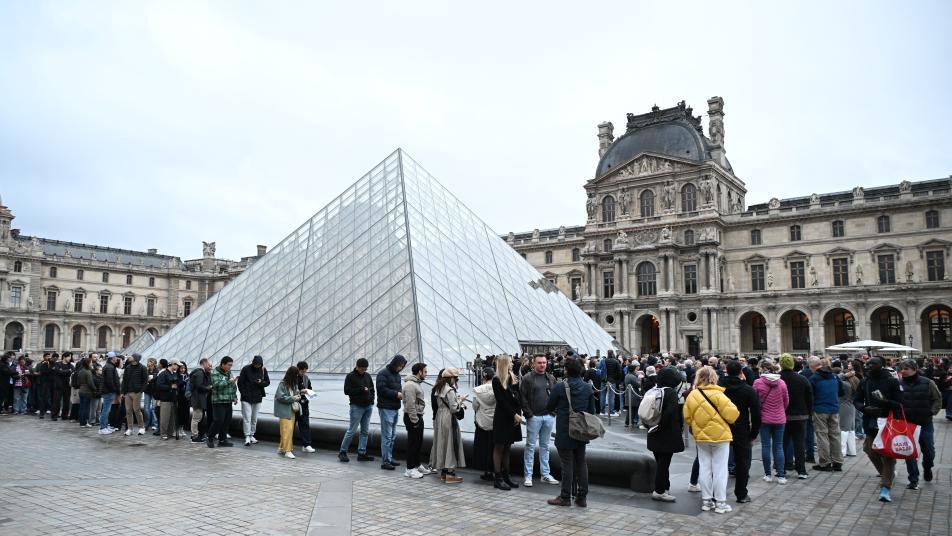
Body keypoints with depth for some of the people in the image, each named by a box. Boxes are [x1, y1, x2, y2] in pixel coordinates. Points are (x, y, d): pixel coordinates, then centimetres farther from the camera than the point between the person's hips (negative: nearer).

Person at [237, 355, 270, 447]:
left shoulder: (263, 370, 2)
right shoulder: (246, 369, -6)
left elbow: (268, 382, 7)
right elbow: (240, 382, -1)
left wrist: (261, 382, -14)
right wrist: (244, 393, -7)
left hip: (257, 398, 3)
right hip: (246, 398, -3)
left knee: (254, 418, 10)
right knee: (247, 418, -7)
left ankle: (252, 435, 20)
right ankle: (247, 437, -5)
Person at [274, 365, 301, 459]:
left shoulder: (294, 384, 9)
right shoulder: (282, 384, -12)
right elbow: (280, 397, -16)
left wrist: (297, 396, 0)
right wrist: (292, 398, -17)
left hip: (292, 410, 7)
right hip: (284, 410, -7)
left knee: (290, 430, 9)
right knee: (287, 429, -11)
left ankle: (281, 448, 22)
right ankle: (287, 450, -6)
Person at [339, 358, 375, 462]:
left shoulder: (367, 376, 12)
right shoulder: (350, 376, -5)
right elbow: (347, 391, -12)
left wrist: (371, 399, 5)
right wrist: (361, 389, -15)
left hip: (368, 407, 6)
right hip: (356, 407, -6)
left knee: (365, 431, 7)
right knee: (352, 430, -4)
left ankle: (361, 453, 13)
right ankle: (342, 452, 8)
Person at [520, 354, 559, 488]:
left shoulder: (551, 378, 11)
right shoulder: (527, 379, -5)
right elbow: (522, 397, -8)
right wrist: (528, 413, -12)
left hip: (549, 417, 5)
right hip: (534, 417, -5)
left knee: (545, 446, 13)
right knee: (530, 446, 1)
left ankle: (545, 474, 20)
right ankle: (528, 476, 6)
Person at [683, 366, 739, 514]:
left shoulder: (691, 396, -1)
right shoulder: (717, 394, -16)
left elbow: (687, 418, 2)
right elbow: (732, 413, -18)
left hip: (700, 436, 4)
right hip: (720, 435, -4)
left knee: (705, 468, 12)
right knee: (720, 469, 4)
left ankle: (706, 500, 17)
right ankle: (720, 502, 8)